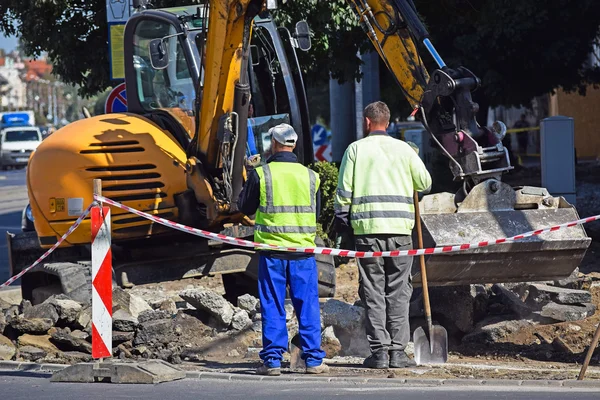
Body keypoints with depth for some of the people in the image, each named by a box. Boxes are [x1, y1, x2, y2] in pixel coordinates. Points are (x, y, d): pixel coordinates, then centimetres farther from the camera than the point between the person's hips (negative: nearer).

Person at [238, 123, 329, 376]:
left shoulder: (261, 174, -6)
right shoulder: (310, 176, 3)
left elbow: (245, 208, 7)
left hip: (271, 248, -2)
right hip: (303, 250, 2)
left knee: (273, 308, 4)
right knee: (308, 307, 7)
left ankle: (273, 360, 2)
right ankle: (313, 359, 7)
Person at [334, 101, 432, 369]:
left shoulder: (356, 149, 2)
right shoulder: (403, 149, 6)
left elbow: (344, 190, 0)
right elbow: (425, 183, 12)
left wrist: (341, 219, 11)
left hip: (367, 228, -1)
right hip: (400, 228, 1)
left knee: (372, 292, 3)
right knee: (398, 292, 6)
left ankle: (379, 350, -1)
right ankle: (398, 351, 2)